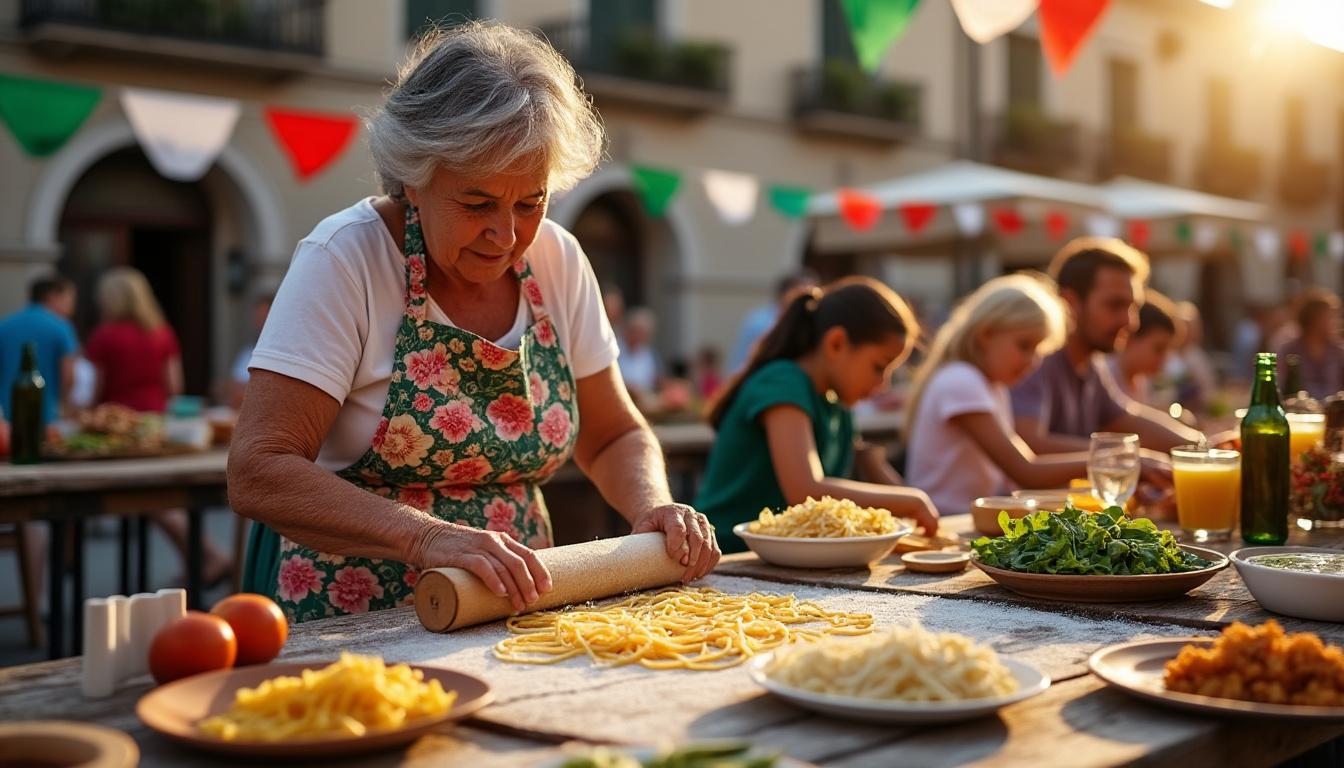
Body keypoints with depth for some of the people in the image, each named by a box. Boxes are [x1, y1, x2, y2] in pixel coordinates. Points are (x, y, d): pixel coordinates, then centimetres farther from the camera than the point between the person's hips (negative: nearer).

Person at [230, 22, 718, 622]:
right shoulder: (344, 258, -13)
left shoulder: (557, 261, 1)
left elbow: (614, 437, 11)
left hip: (515, 616, 4)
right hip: (348, 620, -3)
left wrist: (653, 509, -10)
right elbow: (257, 472, -20)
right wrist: (427, 538, -33)